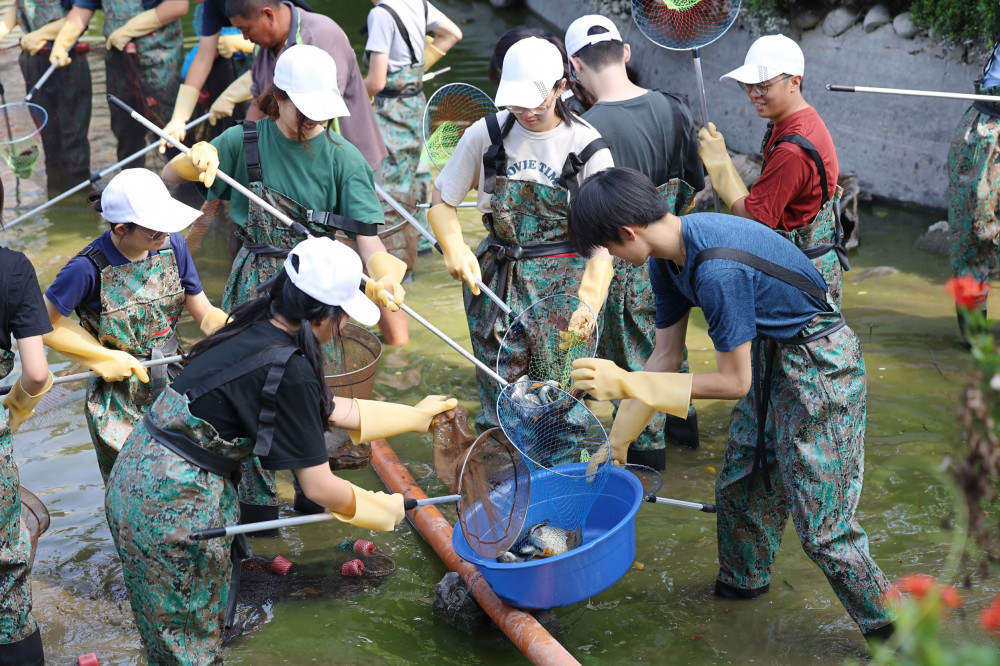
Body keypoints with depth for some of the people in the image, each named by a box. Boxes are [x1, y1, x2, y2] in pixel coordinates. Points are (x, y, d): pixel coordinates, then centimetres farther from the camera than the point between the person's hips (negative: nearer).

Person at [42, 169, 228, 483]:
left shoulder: (172, 246, -7)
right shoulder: (89, 268, -21)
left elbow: (204, 313, -3)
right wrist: (104, 357, -15)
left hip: (175, 387, 4)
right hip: (119, 406, -4)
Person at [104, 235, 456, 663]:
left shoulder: (258, 330, 3)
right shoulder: (288, 371, -23)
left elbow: (329, 410, 16)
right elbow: (319, 488, -17)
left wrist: (415, 416, 24)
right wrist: (387, 508, 1)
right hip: (170, 504, -8)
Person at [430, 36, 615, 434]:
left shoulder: (588, 149, -5)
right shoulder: (486, 135, 0)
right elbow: (442, 203, 10)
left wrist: (588, 303, -22)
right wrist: (455, 250, -10)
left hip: (562, 284, -2)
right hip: (496, 280, 2)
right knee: (498, 400, 1)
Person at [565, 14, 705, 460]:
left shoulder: (585, 130, -25)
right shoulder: (673, 109, -7)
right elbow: (695, 185, 4)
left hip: (625, 267, -6)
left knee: (636, 360, 12)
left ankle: (648, 453, 28)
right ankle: (682, 421, 47)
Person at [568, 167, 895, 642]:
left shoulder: (717, 269, -33)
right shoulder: (667, 258, -4)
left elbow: (734, 383, -26)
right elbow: (665, 357, 5)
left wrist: (625, 383, -27)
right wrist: (617, 441, 7)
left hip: (819, 367, -9)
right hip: (768, 356, 9)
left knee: (820, 522, -4)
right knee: (739, 484, 21)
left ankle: (889, 629, 12)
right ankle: (743, 582, 45)